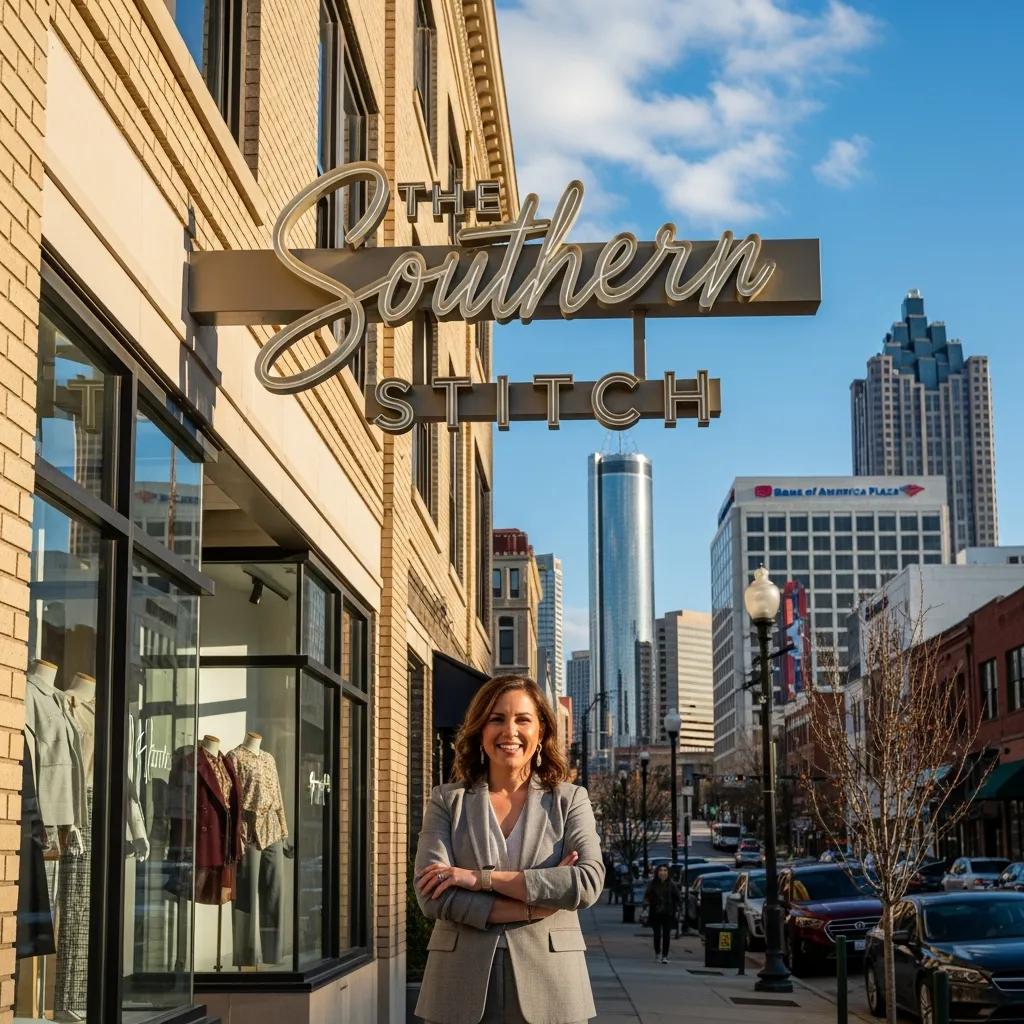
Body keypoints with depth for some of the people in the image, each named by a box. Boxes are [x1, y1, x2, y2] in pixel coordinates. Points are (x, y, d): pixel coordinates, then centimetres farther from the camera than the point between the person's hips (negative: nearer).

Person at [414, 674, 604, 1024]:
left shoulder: (570, 799, 6)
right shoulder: (447, 800, 5)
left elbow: (589, 882, -10)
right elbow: (431, 895, -7)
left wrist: (481, 878, -14)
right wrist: (538, 904, -12)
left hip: (547, 984, 0)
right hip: (462, 987, 0)